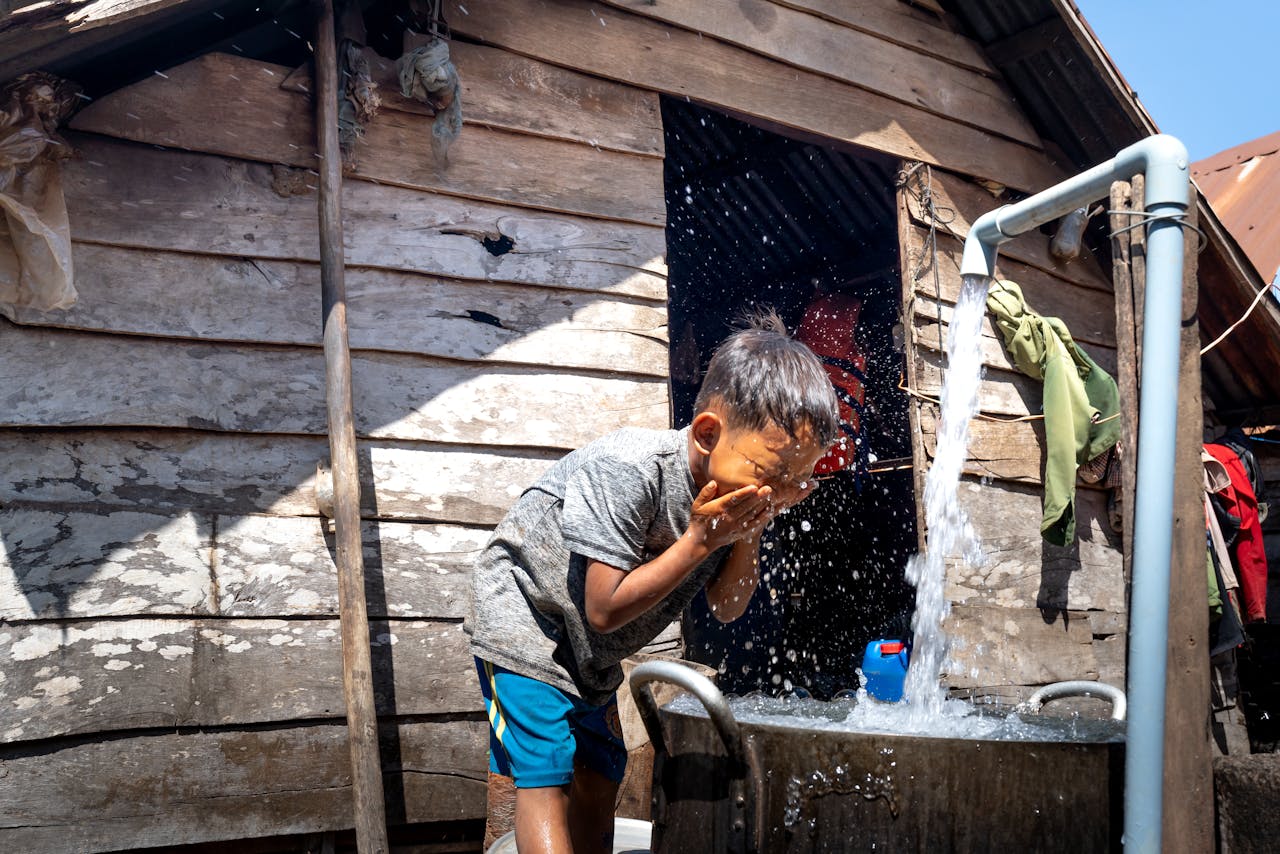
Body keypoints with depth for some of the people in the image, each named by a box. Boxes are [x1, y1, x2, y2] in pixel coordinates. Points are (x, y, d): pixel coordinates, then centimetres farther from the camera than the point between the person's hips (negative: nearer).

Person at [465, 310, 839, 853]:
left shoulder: (737, 496, -10)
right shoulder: (628, 472, -33)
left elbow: (727, 609, -4)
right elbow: (605, 610, -31)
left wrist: (748, 537, -22)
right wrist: (700, 541, -32)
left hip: (591, 651, 8)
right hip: (524, 620, -8)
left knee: (599, 780, 11)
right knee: (546, 777, -12)